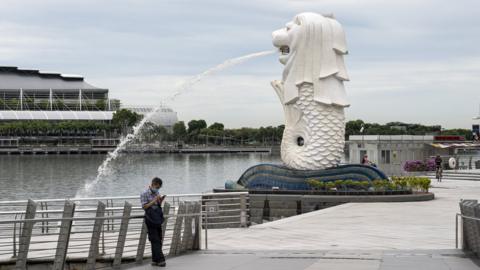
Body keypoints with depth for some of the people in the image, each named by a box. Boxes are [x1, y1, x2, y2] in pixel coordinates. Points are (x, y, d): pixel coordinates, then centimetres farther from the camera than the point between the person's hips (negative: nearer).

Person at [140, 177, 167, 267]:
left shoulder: (156, 193, 13)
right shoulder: (144, 194, -7)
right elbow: (145, 206, -14)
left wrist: (160, 201, 0)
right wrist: (154, 200, -18)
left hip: (158, 219, 7)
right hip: (150, 220, -7)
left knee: (159, 240, 7)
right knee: (155, 240, -8)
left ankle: (155, 260, 14)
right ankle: (160, 260, -10)